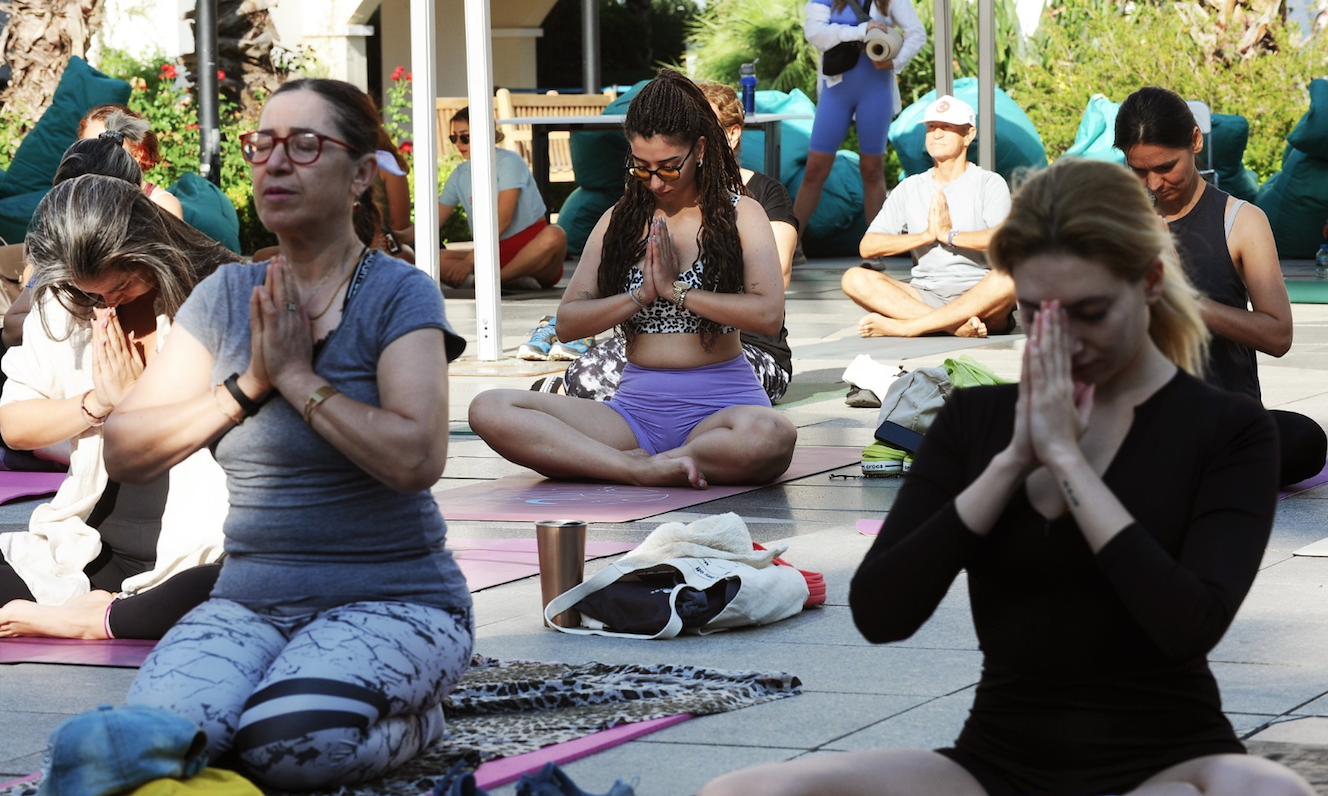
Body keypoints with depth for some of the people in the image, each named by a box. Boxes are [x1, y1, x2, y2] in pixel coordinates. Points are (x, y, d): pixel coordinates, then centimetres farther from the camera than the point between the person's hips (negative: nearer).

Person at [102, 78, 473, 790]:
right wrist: (249, 385, -9)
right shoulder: (225, 296, 9)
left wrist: (298, 376, -13)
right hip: (251, 600, 3)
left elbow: (416, 457, -22)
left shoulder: (398, 295, -6)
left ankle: (410, 720, 0)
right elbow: (123, 451, 2)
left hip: (392, 598, -3)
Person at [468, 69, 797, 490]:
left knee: (771, 437, -43)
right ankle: (643, 468, -33)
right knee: (489, 410, -21)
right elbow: (567, 320, 8)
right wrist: (641, 297, -6)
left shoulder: (741, 215, 4)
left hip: (719, 405, -4)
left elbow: (769, 314, -12)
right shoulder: (620, 220, 14)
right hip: (637, 405, 4)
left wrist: (678, 289, -9)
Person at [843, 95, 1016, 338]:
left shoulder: (989, 183, 4)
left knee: (1009, 279, -37)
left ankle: (904, 327, -37)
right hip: (924, 296, 3)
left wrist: (949, 235, -9)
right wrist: (927, 236, -7)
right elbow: (867, 246, 3)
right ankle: (955, 325, -34)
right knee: (855, 279, -20)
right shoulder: (909, 188, 14)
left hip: (978, 299, -3)